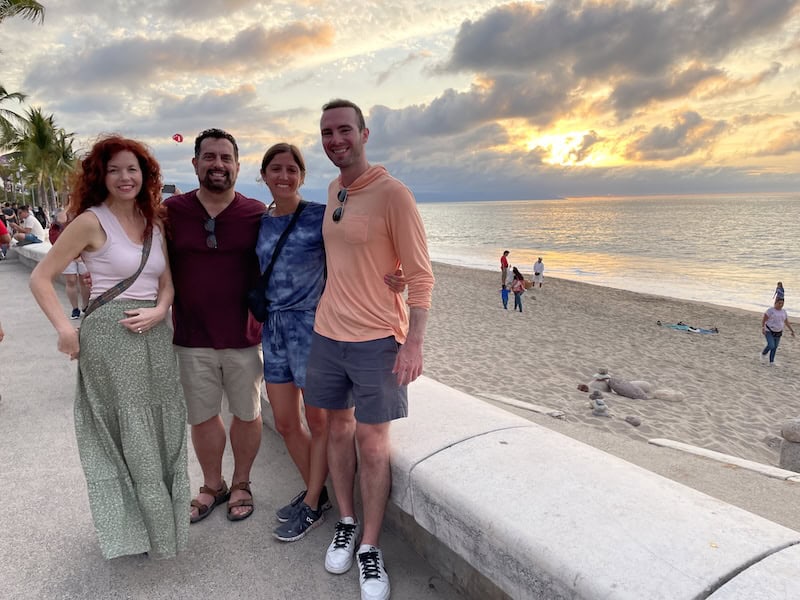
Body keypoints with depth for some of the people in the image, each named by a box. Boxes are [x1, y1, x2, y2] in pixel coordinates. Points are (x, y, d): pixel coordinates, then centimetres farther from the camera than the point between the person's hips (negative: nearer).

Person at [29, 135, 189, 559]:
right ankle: (134, 526, 23)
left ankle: (163, 517, 32)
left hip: (155, 334, 6)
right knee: (127, 433, 4)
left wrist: (159, 310, -7)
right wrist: (65, 329, -15)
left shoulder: (155, 224, 11)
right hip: (109, 334, -6)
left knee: (163, 428, 13)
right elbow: (40, 278, -6)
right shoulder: (91, 222, -6)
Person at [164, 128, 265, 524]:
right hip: (192, 340, 1)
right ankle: (212, 485, 39)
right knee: (202, 417, 15)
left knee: (247, 414, 13)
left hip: (244, 338, -1)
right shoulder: (171, 211, -2)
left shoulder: (257, 214, -5)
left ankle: (241, 484, 36)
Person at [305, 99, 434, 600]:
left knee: (372, 442, 3)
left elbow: (420, 275, -13)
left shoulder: (392, 193, -12)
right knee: (339, 428, 15)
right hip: (328, 334, 6)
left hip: (377, 339, -6)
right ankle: (347, 523, 34)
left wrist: (414, 342, -20)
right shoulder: (333, 190, 9)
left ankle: (370, 548, 21)